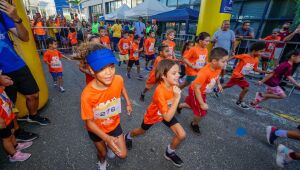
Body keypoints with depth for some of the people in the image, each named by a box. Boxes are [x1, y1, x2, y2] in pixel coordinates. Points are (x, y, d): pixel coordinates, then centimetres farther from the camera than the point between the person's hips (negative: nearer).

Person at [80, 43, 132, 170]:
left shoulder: (118, 80, -29)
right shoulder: (87, 94, -37)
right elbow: (89, 122, -23)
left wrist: (128, 102, 8)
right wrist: (107, 138, -31)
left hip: (114, 124, 2)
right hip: (97, 129, -2)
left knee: (123, 155, 11)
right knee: (103, 153, 24)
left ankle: (108, 145, 45)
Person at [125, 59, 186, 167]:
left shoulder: (173, 84, -20)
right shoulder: (160, 91, -41)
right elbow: (167, 118, -39)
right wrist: (177, 98, -44)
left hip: (168, 112, 5)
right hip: (153, 115, -4)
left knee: (182, 135, -6)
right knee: (141, 131, 23)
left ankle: (170, 152, 24)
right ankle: (129, 136, 59)